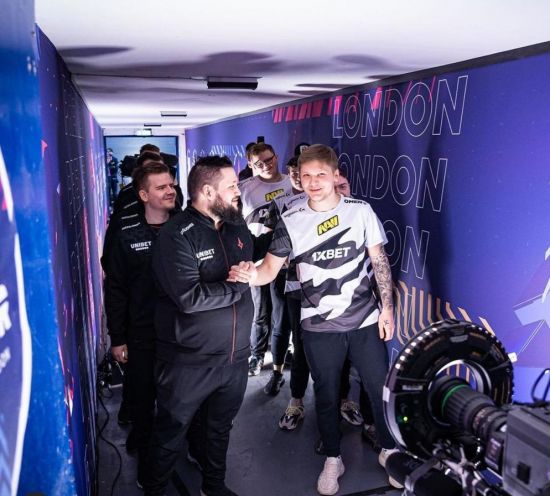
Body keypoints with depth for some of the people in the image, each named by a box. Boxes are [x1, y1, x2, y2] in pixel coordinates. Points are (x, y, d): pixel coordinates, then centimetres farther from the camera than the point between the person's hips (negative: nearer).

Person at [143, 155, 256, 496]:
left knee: (221, 428, 25)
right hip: (189, 362, -6)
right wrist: (241, 284, -18)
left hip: (236, 357, 6)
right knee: (171, 434, 15)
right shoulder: (176, 236, -17)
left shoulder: (238, 228, 3)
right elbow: (190, 297, -27)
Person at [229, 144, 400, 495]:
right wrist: (252, 274, -31)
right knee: (327, 395, 14)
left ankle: (389, 451, 39)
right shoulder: (291, 222, -5)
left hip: (366, 321, 0)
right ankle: (333, 460, 37)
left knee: (381, 388, 13)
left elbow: (380, 261, 1)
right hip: (319, 327, 0)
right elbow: (271, 268, -8)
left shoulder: (361, 210, -4)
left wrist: (387, 308, -2)